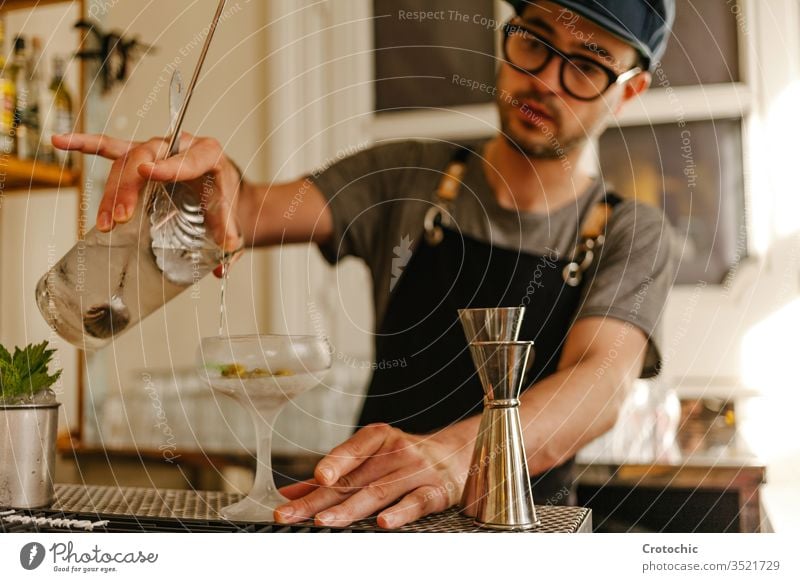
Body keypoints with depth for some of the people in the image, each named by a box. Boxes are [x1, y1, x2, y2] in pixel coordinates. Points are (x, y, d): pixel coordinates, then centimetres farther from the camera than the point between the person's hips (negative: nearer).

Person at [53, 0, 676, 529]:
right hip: (371, 518, 1)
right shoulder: (405, 178, 7)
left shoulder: (632, 237, 0)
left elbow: (602, 382, -18)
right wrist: (217, 184, -30)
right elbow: (256, 213, -5)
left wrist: (450, 456, -38)